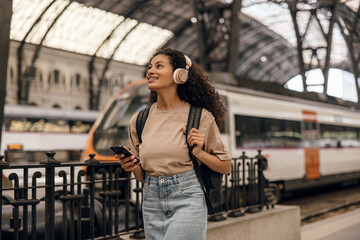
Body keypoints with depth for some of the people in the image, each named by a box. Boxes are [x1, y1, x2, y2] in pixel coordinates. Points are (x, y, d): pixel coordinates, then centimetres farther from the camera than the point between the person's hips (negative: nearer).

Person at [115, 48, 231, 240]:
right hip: (152, 202, 5)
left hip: (187, 198, -4)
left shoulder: (200, 116, -3)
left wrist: (199, 153, -12)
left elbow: (225, 166, 5)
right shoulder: (139, 121, 7)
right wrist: (132, 166, -5)